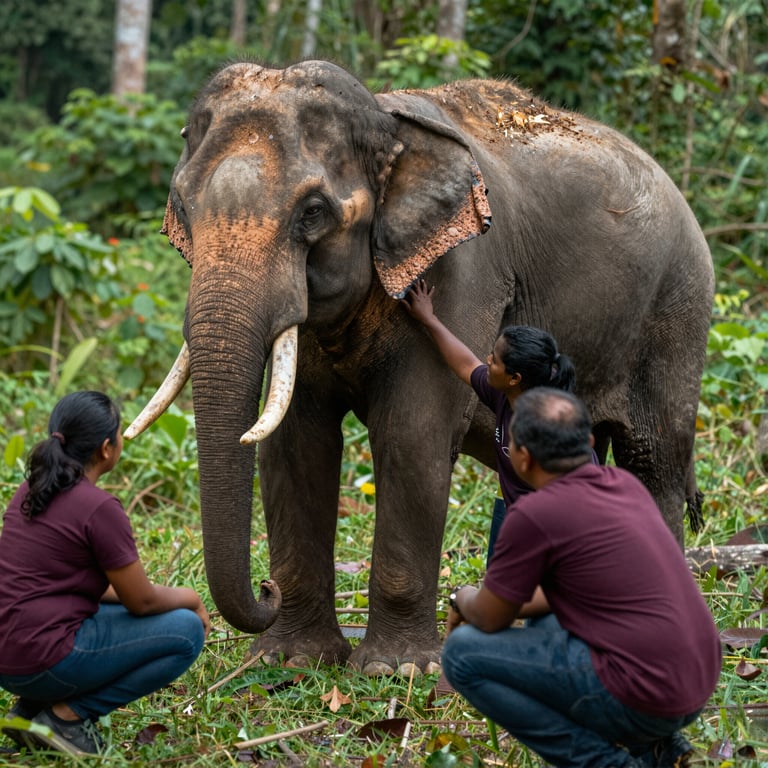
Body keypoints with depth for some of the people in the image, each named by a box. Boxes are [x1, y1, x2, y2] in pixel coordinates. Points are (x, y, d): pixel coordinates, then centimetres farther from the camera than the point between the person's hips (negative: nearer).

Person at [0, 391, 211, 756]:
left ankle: (30, 708, 14)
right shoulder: (100, 508, -15)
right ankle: (69, 714, -2)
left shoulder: (32, 490, 10)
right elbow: (143, 601, -7)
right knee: (188, 631, 0)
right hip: (45, 661, -9)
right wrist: (190, 599, 14)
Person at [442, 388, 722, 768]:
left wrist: (463, 598, 23)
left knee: (463, 654, 1)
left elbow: (489, 620, 1)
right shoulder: (625, 484, 11)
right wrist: (514, 603, 28)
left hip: (641, 693, -8)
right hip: (693, 682, 9)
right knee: (545, 626, 33)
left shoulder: (534, 513, -13)